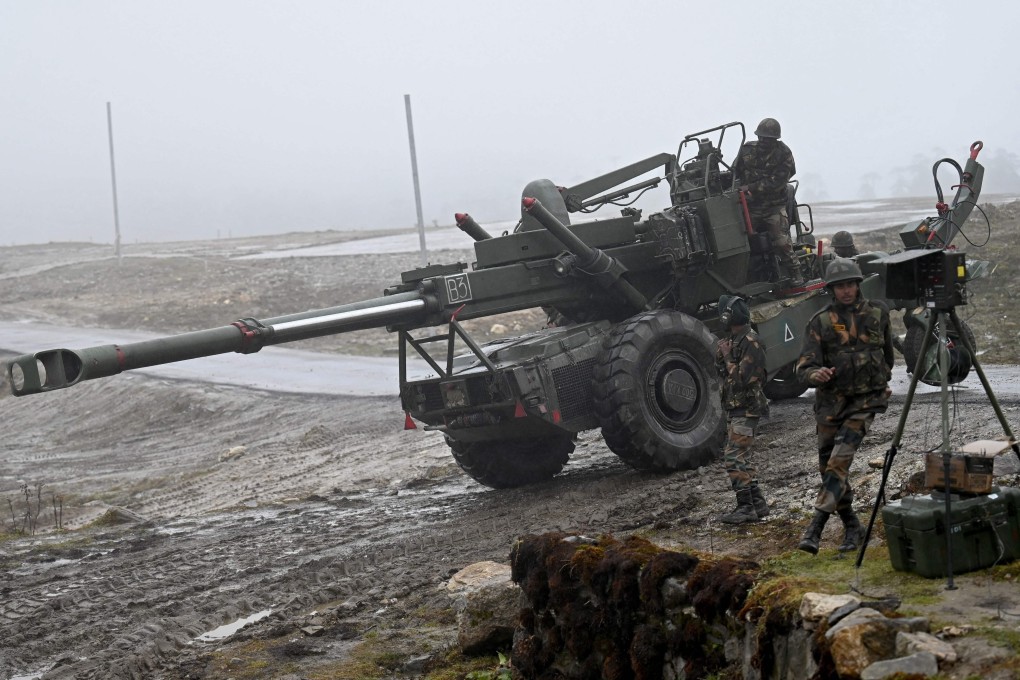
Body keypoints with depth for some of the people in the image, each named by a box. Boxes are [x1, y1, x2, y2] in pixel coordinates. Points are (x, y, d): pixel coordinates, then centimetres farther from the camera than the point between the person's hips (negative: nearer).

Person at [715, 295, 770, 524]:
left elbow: (740, 377, -22)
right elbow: (723, 372, 18)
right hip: (735, 408, 10)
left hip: (746, 409, -10)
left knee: (734, 458, -12)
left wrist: (726, 355, -13)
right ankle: (758, 503, 19)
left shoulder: (750, 342, -17)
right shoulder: (734, 340, 13)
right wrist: (721, 356, 1)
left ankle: (746, 507, -9)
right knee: (739, 459, 13)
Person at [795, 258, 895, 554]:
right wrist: (815, 374, -33)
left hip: (866, 399, -2)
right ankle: (852, 527, 24)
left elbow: (888, 350, 23)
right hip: (831, 402, 2)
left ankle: (815, 528, -25)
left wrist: (884, 377, 33)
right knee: (829, 466, 6)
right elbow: (804, 366, -10)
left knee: (839, 460, -19)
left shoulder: (877, 313, 2)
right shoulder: (820, 322, -3)